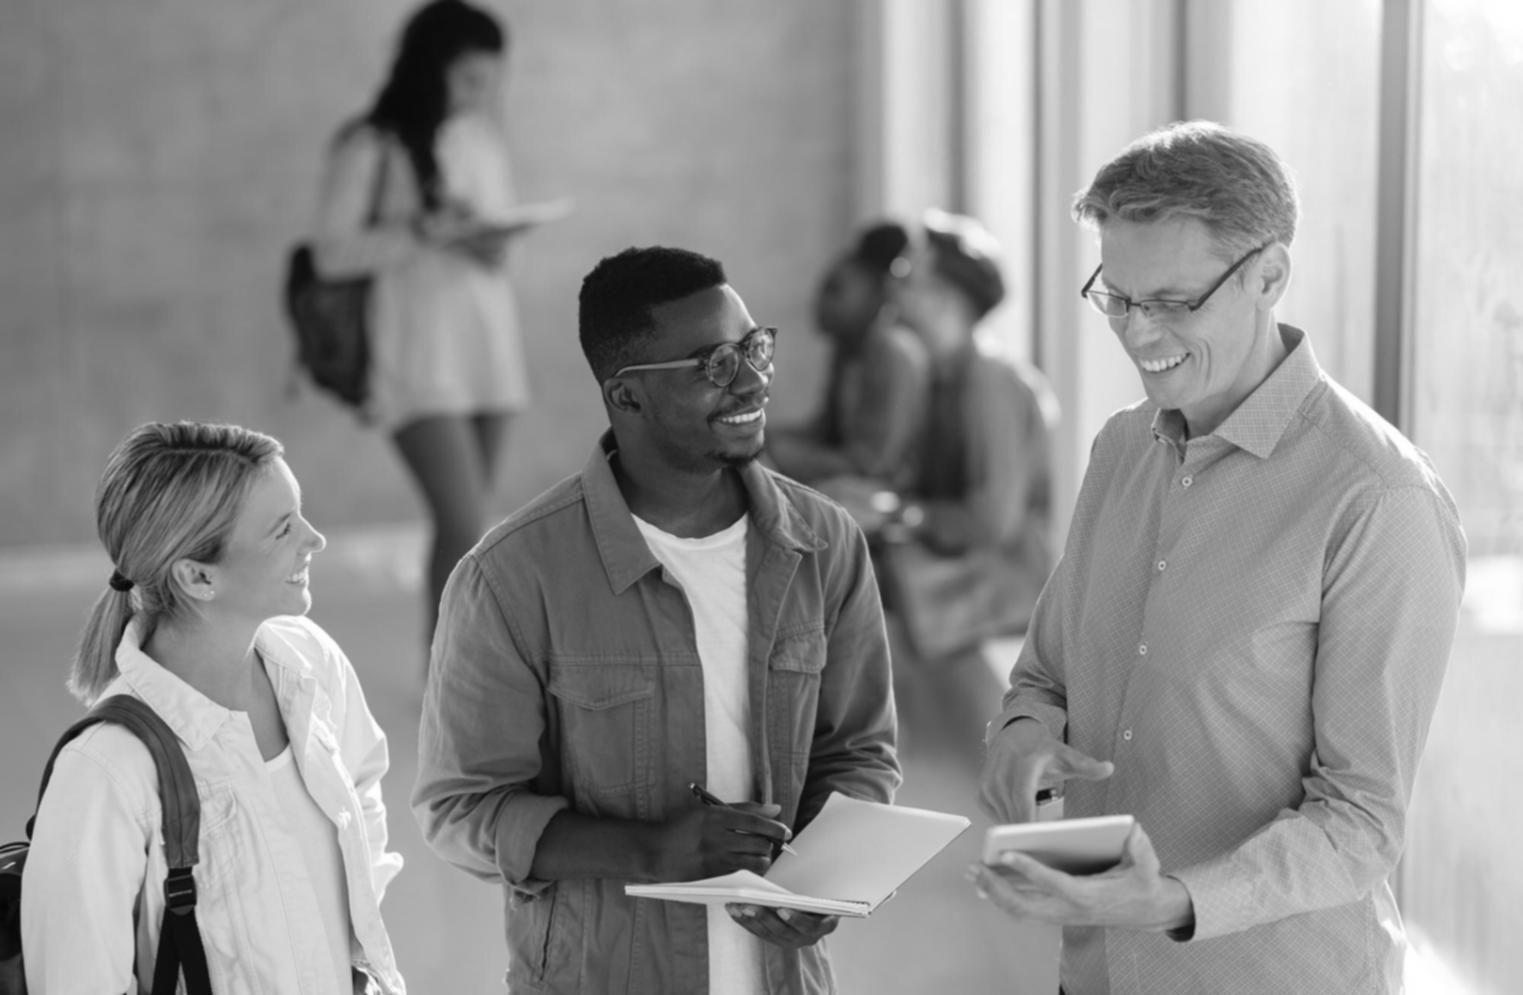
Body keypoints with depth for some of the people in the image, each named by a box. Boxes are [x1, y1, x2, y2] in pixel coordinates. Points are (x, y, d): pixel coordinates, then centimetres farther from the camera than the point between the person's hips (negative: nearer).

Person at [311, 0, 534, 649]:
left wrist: (494, 247, -3)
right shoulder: (372, 147, -6)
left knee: (463, 527, 7)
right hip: (418, 352, -6)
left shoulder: (486, 140, 11)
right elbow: (332, 253, -9)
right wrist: (426, 231, -18)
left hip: (489, 347, 6)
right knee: (466, 528, -14)